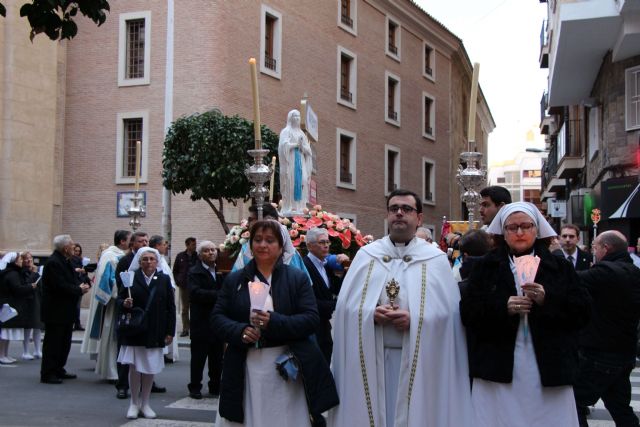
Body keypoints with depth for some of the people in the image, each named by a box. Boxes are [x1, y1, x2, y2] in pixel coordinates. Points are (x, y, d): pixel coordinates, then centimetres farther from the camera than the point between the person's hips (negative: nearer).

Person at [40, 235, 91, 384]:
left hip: (66, 310, 10)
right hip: (55, 311, -10)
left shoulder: (65, 261, 12)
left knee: (64, 342, 16)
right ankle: (47, 374, 4)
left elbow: (71, 281, 17)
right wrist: (79, 289, -15)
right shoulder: (53, 263, -19)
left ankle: (59, 370, 26)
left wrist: (81, 286, -4)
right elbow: (61, 286, -25)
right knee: (53, 343, -3)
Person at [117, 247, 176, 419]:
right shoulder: (131, 278, 1)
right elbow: (120, 299, 5)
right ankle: (134, 403, 15)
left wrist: (170, 332, -1)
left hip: (155, 332, 1)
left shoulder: (164, 280, 5)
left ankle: (145, 403, 19)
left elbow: (170, 307, 4)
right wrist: (124, 304, -19)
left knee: (150, 368, 6)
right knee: (134, 367, 0)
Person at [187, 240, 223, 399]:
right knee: (198, 356, 3)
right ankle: (195, 388, 13)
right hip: (201, 322, -4)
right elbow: (195, 293, -19)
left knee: (217, 357, 10)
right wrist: (219, 295, -24)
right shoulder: (194, 272, -4)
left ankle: (215, 386, 20)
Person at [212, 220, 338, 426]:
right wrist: (240, 331, -13)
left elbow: (311, 319, -5)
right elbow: (217, 317, 7)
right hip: (247, 367, 2)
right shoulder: (234, 280, 10)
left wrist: (274, 321, -19)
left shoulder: (298, 278, 4)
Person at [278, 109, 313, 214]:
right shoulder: (286, 131, 3)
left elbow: (307, 150, 15)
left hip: (300, 161, 5)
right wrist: (297, 144, -6)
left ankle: (299, 207, -4)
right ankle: (289, 208, -12)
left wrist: (302, 146, -5)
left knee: (301, 181, -5)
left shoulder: (301, 133, 20)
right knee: (290, 182, -11)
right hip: (290, 161, -5)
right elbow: (284, 145, -12)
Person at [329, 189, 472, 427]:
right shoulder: (366, 255, 7)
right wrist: (371, 314, -16)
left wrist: (414, 320, -19)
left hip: (418, 361, -1)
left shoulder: (435, 260, 2)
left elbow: (448, 312, -5)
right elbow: (346, 305, 2)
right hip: (370, 358, 1)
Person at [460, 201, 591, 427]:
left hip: (548, 370, 0)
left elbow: (582, 312, 1)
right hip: (498, 369, 0)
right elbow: (467, 311, 0)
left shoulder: (560, 267, 10)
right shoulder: (485, 267, 10)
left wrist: (548, 299, -15)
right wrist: (502, 306, -16)